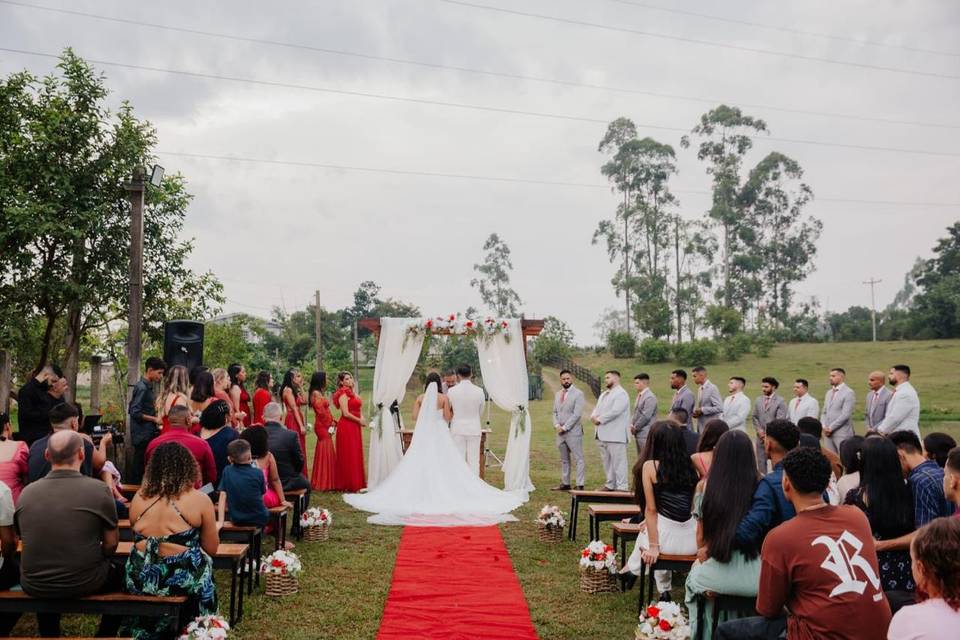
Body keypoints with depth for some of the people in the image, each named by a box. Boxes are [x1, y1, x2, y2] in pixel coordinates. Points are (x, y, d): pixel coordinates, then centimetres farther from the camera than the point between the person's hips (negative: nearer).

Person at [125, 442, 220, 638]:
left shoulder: (138, 498, 1)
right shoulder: (200, 500, -9)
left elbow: (140, 539, 14)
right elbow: (211, 549, -1)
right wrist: (214, 528, 20)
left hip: (140, 578, 4)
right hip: (182, 578, -4)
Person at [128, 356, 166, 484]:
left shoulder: (148, 387, 13)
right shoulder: (142, 388, -16)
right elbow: (135, 412, -19)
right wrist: (155, 419, -15)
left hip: (148, 434, 9)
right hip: (143, 435, -9)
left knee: (139, 467, 13)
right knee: (139, 468, -4)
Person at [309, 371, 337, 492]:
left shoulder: (320, 393, 16)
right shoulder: (316, 393, -12)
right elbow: (321, 411, -17)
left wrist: (331, 421, 4)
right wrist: (330, 422, -7)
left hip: (325, 426, 9)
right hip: (322, 426, -9)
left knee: (327, 453, 11)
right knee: (324, 452, -6)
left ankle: (324, 483, 16)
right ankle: (323, 483, -1)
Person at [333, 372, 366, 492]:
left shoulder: (352, 393, 16)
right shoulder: (343, 394, -10)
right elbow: (346, 413, -16)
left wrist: (362, 418, 3)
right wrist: (359, 420, -8)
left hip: (354, 427, 9)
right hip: (346, 427, -9)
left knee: (356, 455, 9)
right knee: (348, 456, -4)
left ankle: (356, 482, 14)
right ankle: (349, 484, 0)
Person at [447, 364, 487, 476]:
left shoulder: (452, 391, -8)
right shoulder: (479, 391, -5)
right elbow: (481, 412, 6)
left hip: (457, 429, -1)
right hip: (474, 430, 1)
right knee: (474, 460, 6)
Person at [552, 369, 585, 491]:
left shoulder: (578, 394, -7)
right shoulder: (557, 394, 14)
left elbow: (577, 414, -14)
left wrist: (565, 427, -15)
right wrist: (557, 425, -2)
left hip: (573, 432, -7)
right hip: (560, 432, 7)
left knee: (578, 459, -4)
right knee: (564, 460, 13)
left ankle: (580, 485, -4)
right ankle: (565, 483, 20)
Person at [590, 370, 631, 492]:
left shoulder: (621, 394, -8)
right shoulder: (604, 394, 22)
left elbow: (615, 411, -19)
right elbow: (597, 408, 19)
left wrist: (600, 419, -14)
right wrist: (594, 416, -4)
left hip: (615, 435, -9)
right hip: (602, 434, 9)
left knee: (618, 461, -7)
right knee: (606, 461, 13)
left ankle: (621, 487, -4)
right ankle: (610, 484, 21)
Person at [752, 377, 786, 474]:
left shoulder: (780, 401, -5)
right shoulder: (758, 400, 12)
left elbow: (780, 420, -10)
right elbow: (755, 417, 13)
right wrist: (759, 430, -3)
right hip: (761, 437, 5)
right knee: (761, 462, 7)